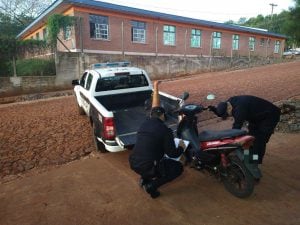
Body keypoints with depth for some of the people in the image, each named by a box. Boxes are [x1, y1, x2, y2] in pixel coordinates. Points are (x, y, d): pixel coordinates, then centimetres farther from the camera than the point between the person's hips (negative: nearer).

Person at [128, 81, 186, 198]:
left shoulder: (145, 123, 6)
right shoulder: (165, 130, -13)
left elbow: (155, 108, 22)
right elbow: (173, 153, -10)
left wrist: (156, 89, 30)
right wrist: (181, 147, 12)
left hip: (133, 163, 7)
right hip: (148, 167, -7)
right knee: (178, 167, 13)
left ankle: (144, 178, 19)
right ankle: (152, 185, 1)